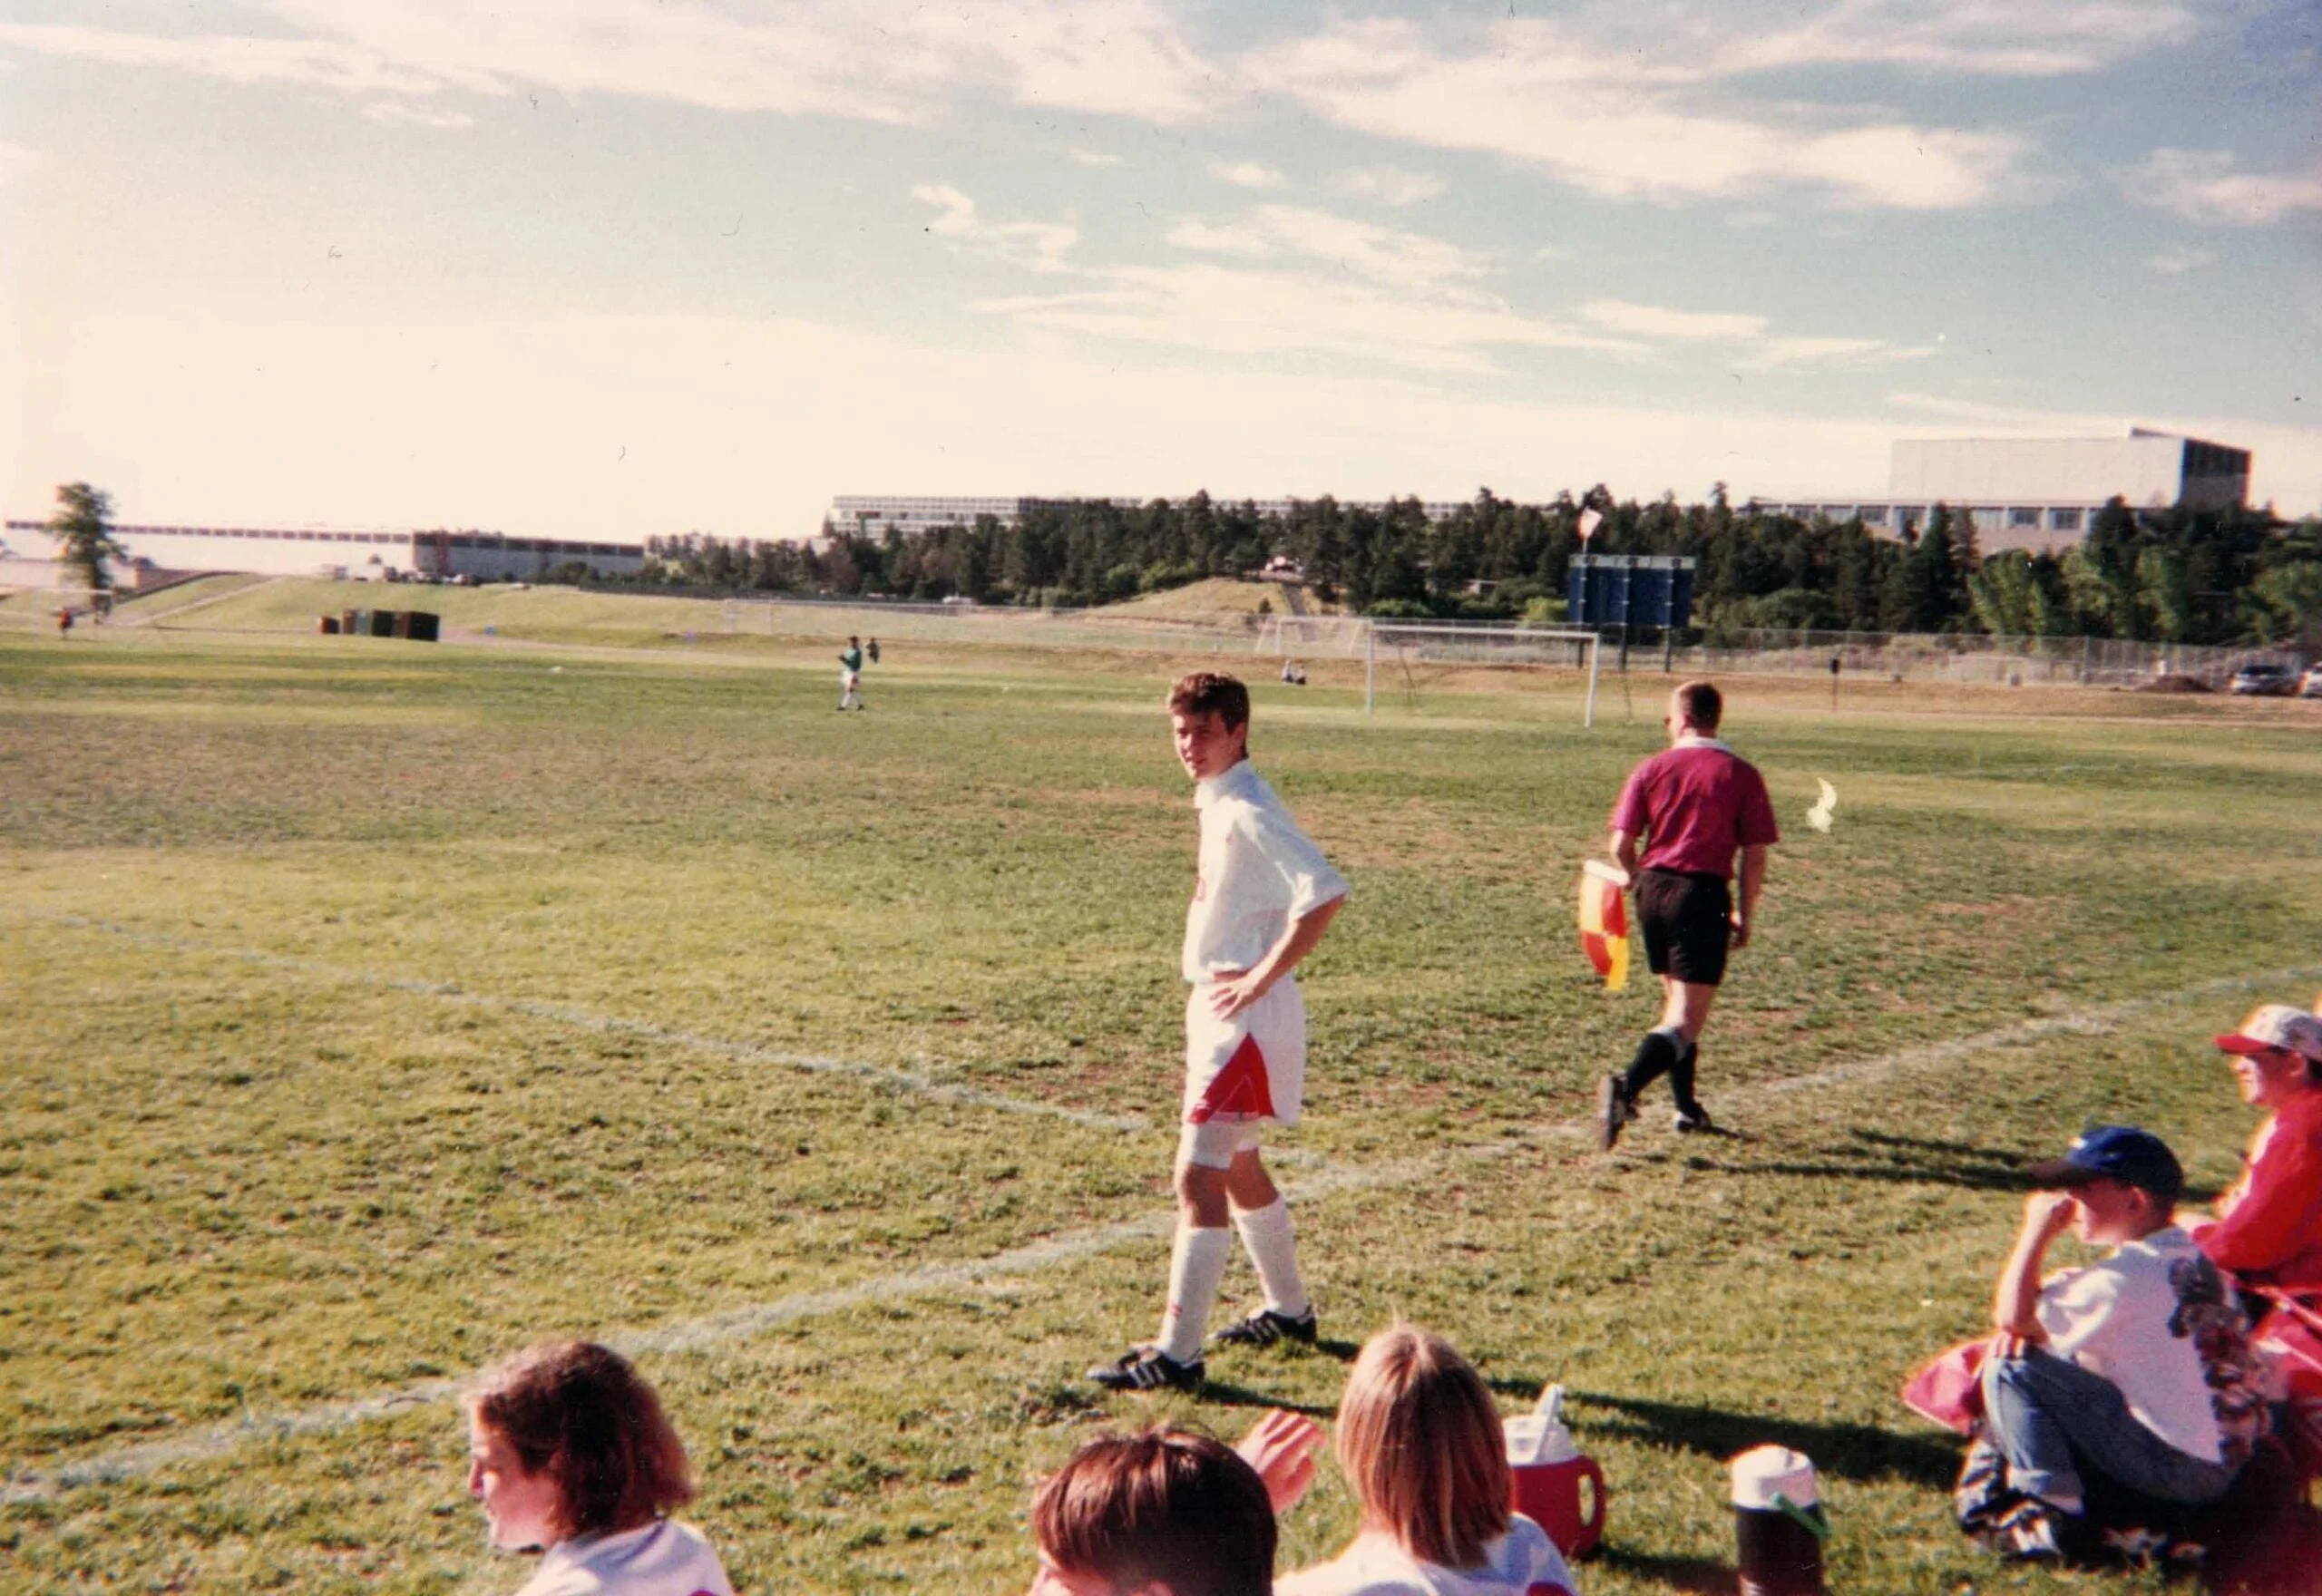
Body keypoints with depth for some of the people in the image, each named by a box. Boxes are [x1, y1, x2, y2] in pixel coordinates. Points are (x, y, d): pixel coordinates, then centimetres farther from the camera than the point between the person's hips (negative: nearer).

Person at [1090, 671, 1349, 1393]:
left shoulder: (1246, 811, -18)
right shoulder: (1219, 804, 11)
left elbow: (1326, 893, -29)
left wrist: (1260, 978, -25)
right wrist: (1244, 982, 13)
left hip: (1246, 1014, -11)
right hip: (1219, 1006, 11)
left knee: (1197, 1176, -11)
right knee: (1238, 1166, 21)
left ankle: (1177, 1353, -8)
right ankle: (1288, 1310, 37)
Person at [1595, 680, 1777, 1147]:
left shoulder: (1651, 769, 3)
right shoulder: (1741, 775, -2)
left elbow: (1621, 846, 0)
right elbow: (1755, 855, -4)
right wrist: (1745, 915, 7)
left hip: (1654, 888, 4)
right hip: (1704, 894, -4)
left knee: (1675, 1002, 21)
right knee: (1686, 1019, -5)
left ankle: (1687, 1107, 28)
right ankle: (1626, 1088, -27)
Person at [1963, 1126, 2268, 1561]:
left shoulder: (2129, 1272, -22)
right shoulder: (2189, 1257, 9)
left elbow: (2011, 1317, -20)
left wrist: (2036, 1230, -13)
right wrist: (2024, 1327, -3)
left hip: (2180, 1468, -10)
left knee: (2010, 1368, -14)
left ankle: (2053, 1516, -13)